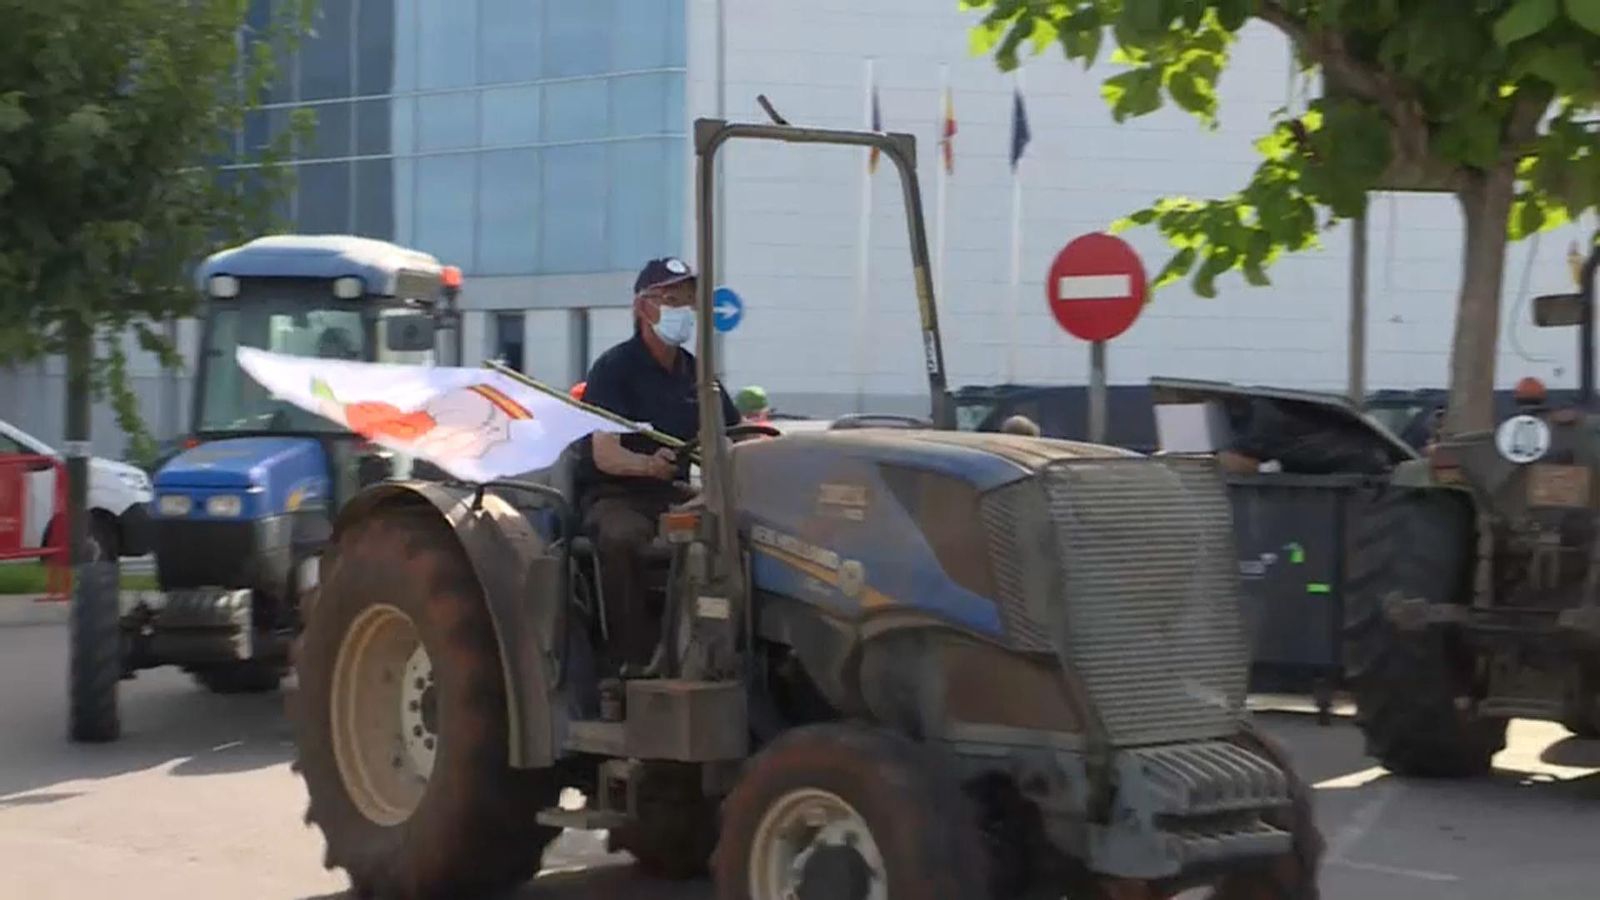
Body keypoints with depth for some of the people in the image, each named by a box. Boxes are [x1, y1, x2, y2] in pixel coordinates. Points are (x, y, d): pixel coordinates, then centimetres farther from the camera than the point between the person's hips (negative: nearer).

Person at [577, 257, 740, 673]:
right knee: (621, 538, -39)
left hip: (679, 495, 5)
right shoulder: (614, 368, -6)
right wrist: (649, 465, -40)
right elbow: (605, 455, -19)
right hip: (616, 494, -5)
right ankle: (634, 658, -31)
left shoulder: (696, 373, 14)